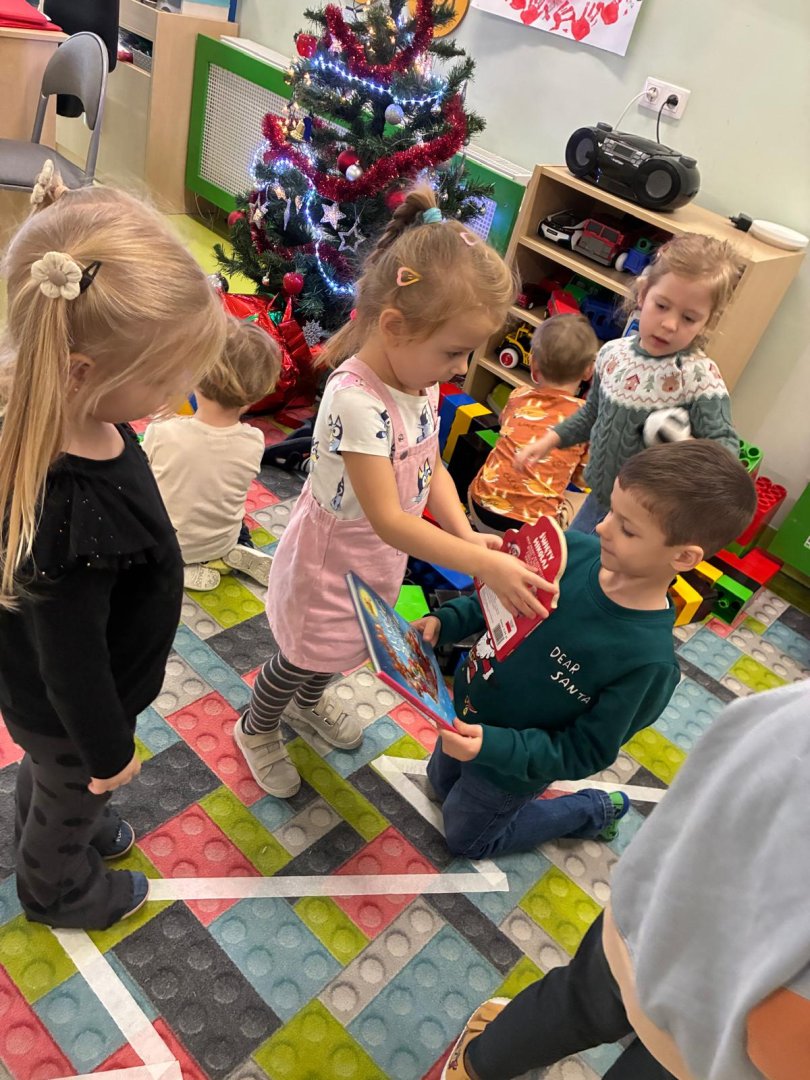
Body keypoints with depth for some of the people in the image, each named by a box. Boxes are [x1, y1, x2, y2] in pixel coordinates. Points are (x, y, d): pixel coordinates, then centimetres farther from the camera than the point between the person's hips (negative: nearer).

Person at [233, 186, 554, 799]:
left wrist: (468, 535, -15)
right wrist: (485, 566, -37)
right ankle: (257, 728, 48)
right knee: (307, 653, 17)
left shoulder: (420, 379, -10)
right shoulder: (357, 402, -37)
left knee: (342, 646, 30)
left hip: (379, 560, 8)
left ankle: (310, 702, 62)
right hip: (332, 562, -7)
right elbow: (389, 519, -37)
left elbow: (432, 467, 0)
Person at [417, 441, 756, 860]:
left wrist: (493, 745, -35)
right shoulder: (574, 549, -21)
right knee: (441, 783, 31)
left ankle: (591, 811, 32)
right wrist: (446, 621, -18)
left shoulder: (648, 662, -34)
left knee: (465, 838, 22)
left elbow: (584, 753, -23)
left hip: (510, 766, -6)